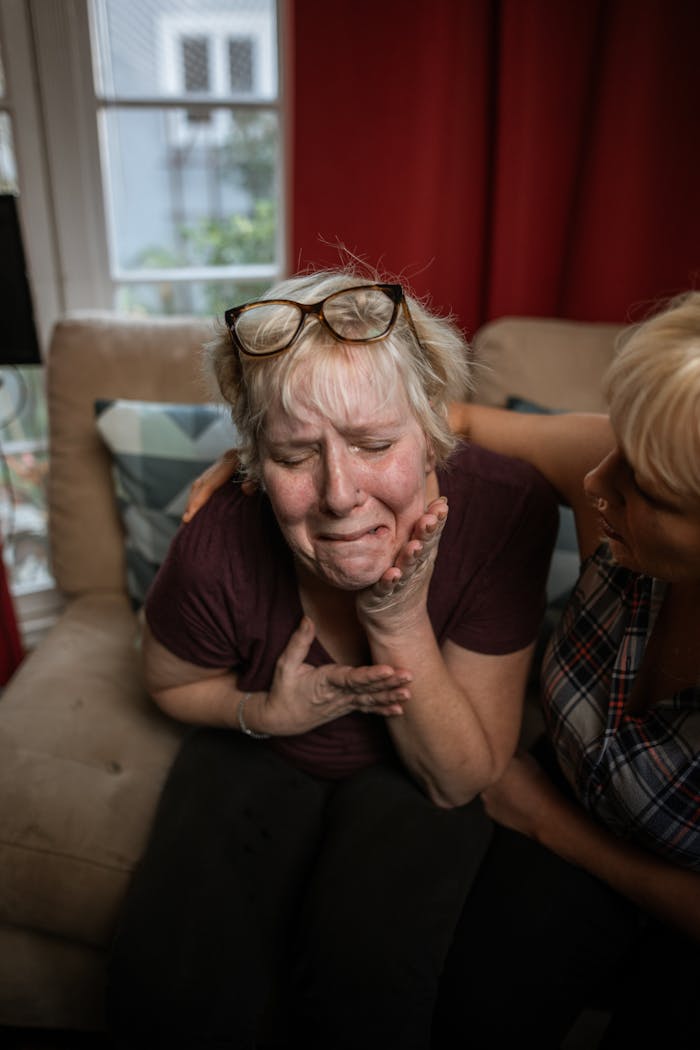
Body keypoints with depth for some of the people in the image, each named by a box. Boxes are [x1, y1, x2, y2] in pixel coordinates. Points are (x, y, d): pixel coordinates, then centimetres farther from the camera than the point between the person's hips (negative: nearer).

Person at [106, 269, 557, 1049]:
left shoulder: (505, 508, -30)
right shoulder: (215, 552, -29)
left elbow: (462, 781, -20)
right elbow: (170, 684, -2)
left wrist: (399, 620, -35)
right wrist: (269, 712, -21)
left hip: (414, 772, 0)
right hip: (262, 749, 1)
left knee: (364, 971, -25)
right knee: (169, 976, -19)